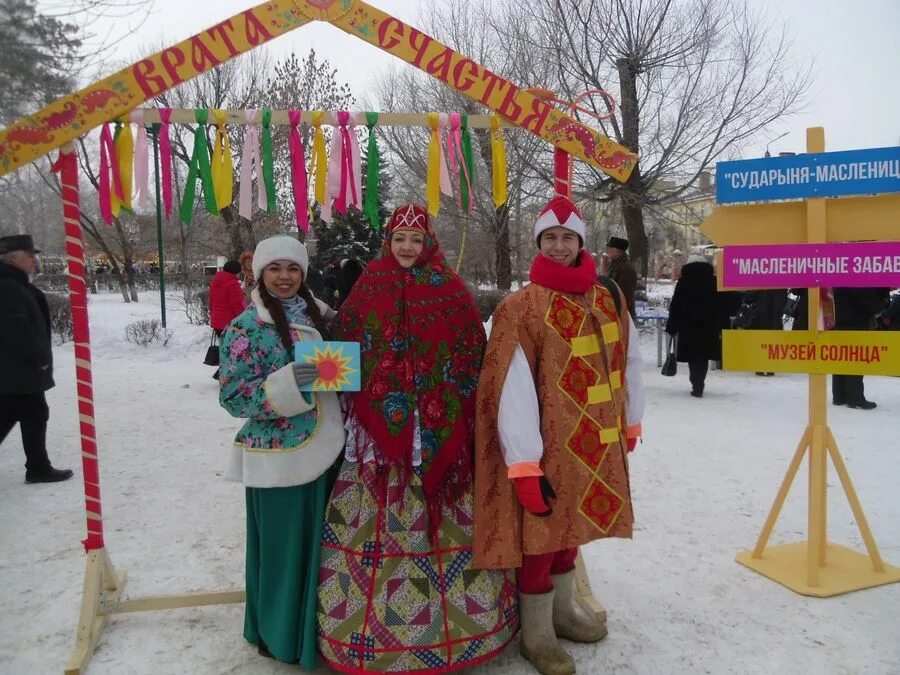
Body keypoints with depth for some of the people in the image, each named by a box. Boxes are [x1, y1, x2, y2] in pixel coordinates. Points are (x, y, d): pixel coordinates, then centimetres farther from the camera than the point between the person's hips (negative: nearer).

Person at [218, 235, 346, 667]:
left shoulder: (316, 315, 9)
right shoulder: (246, 327, -9)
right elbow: (233, 397, -13)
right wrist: (286, 383, -26)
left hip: (321, 452, 6)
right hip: (279, 459, -6)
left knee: (319, 543, 16)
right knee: (284, 548, 5)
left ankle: (314, 627, 35)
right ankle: (279, 633, 27)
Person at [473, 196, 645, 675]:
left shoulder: (610, 299, 4)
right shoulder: (520, 308, -14)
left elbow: (629, 362, 14)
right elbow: (512, 390, -19)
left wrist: (629, 421, 18)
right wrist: (523, 465, -20)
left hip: (596, 443, 6)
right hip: (547, 446, -6)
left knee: (571, 525, 20)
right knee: (542, 533, 5)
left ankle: (562, 611, 41)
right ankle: (537, 634, 25)